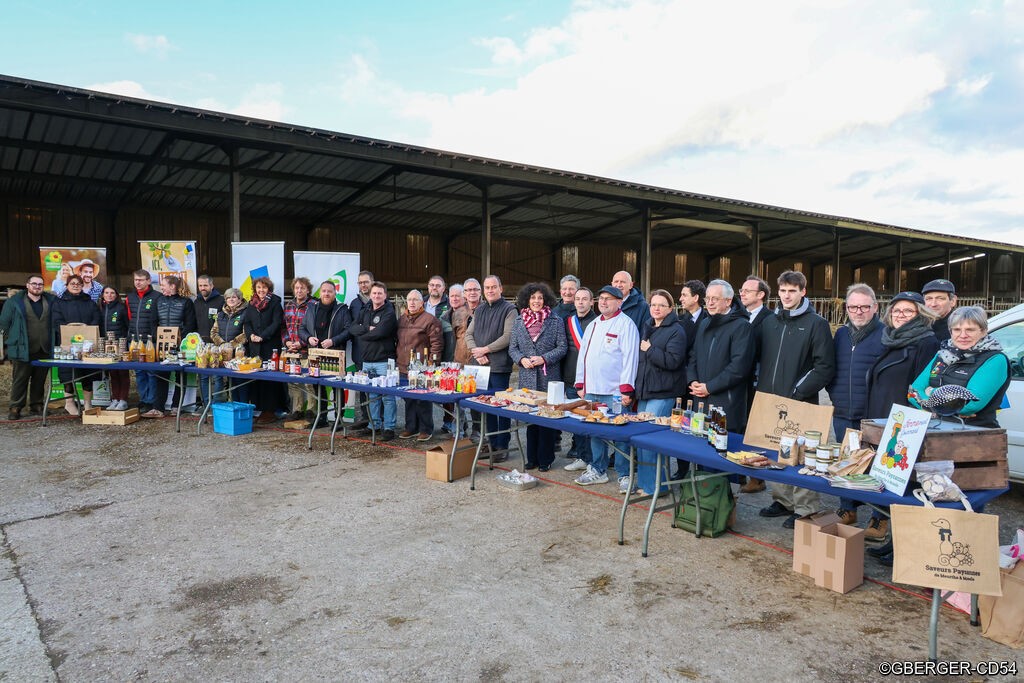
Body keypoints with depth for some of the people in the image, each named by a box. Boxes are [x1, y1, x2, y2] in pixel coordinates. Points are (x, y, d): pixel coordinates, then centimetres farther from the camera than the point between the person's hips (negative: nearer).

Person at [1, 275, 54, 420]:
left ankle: (36, 405, 19)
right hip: (22, 349, -3)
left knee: (40, 380, 9)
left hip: (44, 350, 3)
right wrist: (13, 340, 3)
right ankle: (15, 408, 7)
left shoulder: (50, 301, 9)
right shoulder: (14, 302, 1)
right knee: (20, 379, 1)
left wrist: (52, 343, 9)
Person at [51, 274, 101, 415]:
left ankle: (88, 403, 9)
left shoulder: (90, 303, 16)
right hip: (68, 342, -2)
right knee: (68, 372, -2)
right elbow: (58, 322, -3)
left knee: (88, 372, 2)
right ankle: (69, 402, 8)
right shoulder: (59, 302, 9)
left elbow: (96, 320, 5)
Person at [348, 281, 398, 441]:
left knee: (387, 396, -3)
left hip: (384, 360, -7)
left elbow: (379, 333, -19)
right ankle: (374, 425, 25)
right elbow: (352, 328, 3)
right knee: (372, 395, 15)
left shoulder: (389, 313, -7)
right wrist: (368, 329, -13)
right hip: (367, 360, 7)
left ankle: (389, 428, 3)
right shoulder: (365, 311, 14)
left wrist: (361, 335, -4)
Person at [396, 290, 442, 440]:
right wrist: (398, 361, 17)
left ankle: (426, 429, 12)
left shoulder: (429, 320, -8)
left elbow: (436, 343, -10)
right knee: (408, 400, 14)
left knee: (423, 400, 1)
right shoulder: (401, 320, 14)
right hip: (404, 368, 7)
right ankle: (411, 428, 25)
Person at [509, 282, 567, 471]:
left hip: (549, 378, -3)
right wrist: (522, 359, -10)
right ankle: (532, 457, 20)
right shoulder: (519, 322, 8)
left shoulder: (556, 321, 0)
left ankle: (545, 459, 13)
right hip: (527, 378, 3)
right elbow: (512, 348, 9)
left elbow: (562, 348, -2)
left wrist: (544, 358, -15)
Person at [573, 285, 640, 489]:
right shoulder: (593, 325, 17)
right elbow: (583, 354, 19)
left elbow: (630, 357, -13)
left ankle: (624, 475, 7)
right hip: (591, 390, 7)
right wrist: (581, 384, 15)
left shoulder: (626, 324, -7)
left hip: (614, 392, -7)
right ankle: (598, 470, 26)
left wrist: (626, 389, -18)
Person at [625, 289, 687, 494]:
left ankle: (653, 485, 2)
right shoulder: (647, 328, 18)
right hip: (644, 392, 8)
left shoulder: (676, 331, -6)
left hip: (662, 394, -8)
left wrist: (649, 350, -12)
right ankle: (643, 482, 19)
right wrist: (632, 390, 20)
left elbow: (672, 361, -19)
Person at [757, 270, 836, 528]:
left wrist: (797, 393, -12)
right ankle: (783, 500, 26)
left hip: (800, 404, -6)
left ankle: (805, 509, 7)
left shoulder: (816, 323, -4)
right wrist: (763, 390, 8)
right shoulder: (770, 322, 14)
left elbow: (825, 367, -8)